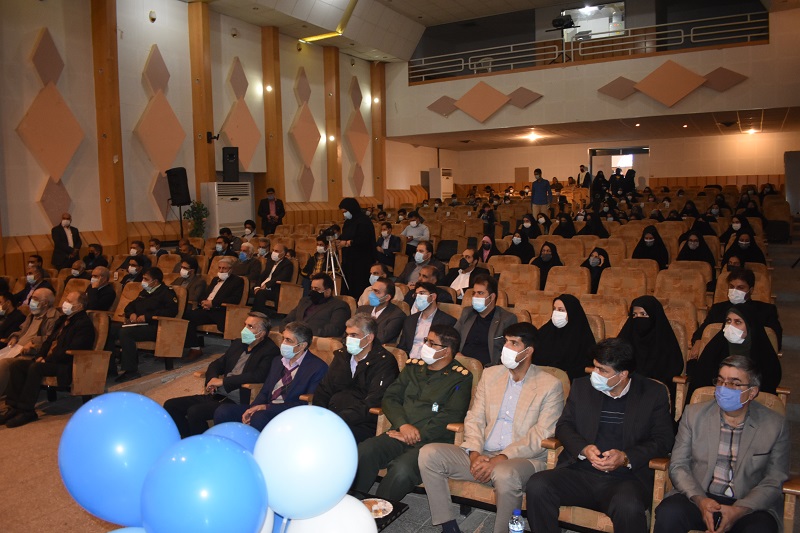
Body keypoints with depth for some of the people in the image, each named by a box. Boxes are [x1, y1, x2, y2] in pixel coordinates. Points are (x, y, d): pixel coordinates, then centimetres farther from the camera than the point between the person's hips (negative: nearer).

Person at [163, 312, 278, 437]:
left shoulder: (270, 351, -8)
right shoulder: (238, 343, 17)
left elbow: (259, 375, -24)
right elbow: (217, 364, 22)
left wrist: (223, 381, -18)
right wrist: (212, 379, -3)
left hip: (238, 401, -9)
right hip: (217, 395, 9)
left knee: (195, 412, -27)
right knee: (170, 405, 0)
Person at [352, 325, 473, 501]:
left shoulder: (460, 378, 2)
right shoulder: (413, 368, 19)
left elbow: (451, 415, -9)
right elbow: (390, 397, 13)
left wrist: (418, 436, -13)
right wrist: (403, 424, -6)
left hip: (431, 440, -5)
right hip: (400, 434, 5)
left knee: (401, 470, -34)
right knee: (362, 452, -23)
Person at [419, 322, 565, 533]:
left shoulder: (550, 385, -2)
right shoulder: (490, 374, 12)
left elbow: (542, 435, -10)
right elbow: (474, 418, 9)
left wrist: (501, 459, -20)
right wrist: (474, 453, -10)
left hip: (524, 459, -5)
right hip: (482, 455, 5)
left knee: (505, 474, -39)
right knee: (429, 453, -14)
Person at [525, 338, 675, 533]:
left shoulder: (654, 393, 5)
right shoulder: (581, 386, 11)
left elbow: (663, 440, 2)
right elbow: (563, 425, 12)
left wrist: (626, 458, -14)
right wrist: (583, 449, -10)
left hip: (626, 478, -2)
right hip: (579, 473, 3)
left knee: (628, 507, -37)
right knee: (536, 486, -25)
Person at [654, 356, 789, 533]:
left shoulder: (775, 425, 1)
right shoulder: (694, 413, 3)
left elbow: (774, 482, 0)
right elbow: (678, 465, 2)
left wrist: (738, 510, -14)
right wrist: (699, 500, -15)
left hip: (750, 504, 0)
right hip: (697, 497, 1)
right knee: (667, 513, -28)